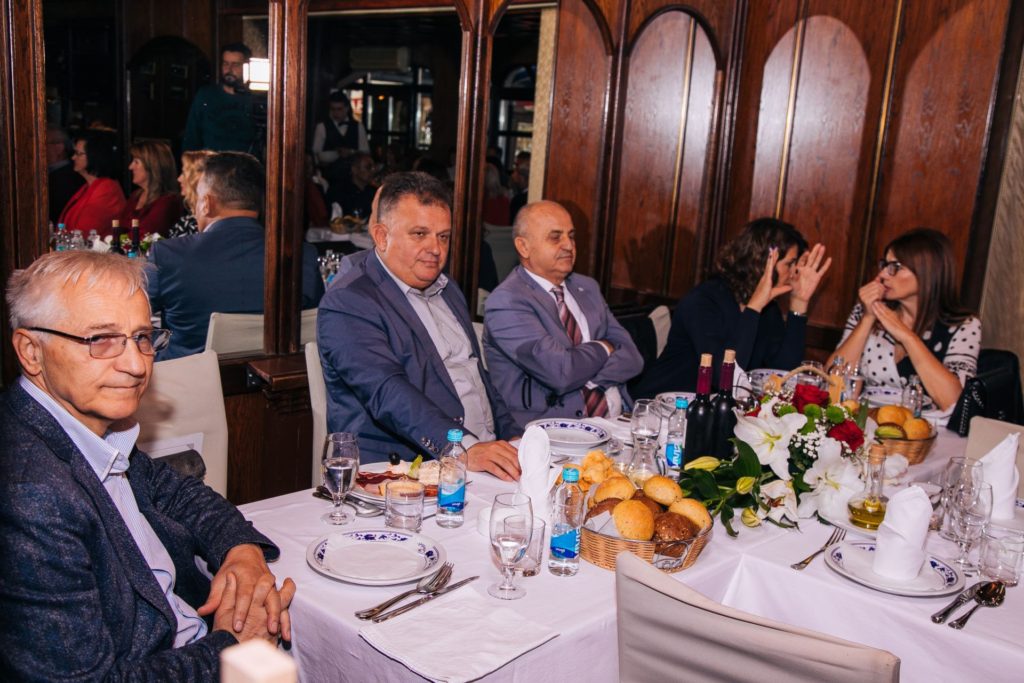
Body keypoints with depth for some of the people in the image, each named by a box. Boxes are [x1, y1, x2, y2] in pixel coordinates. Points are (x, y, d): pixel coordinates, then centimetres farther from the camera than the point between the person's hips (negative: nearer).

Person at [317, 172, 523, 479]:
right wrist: (465, 449, -31)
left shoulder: (446, 289, 19)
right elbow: (388, 393, -20)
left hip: (484, 454, 7)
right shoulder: (347, 303, -8)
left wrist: (512, 435, 8)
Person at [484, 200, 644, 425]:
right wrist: (602, 348, 2)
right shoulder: (506, 302, -7)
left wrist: (583, 378, -10)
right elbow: (561, 372, -18)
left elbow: (631, 357, 9)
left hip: (617, 418, 6)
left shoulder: (587, 288, 17)